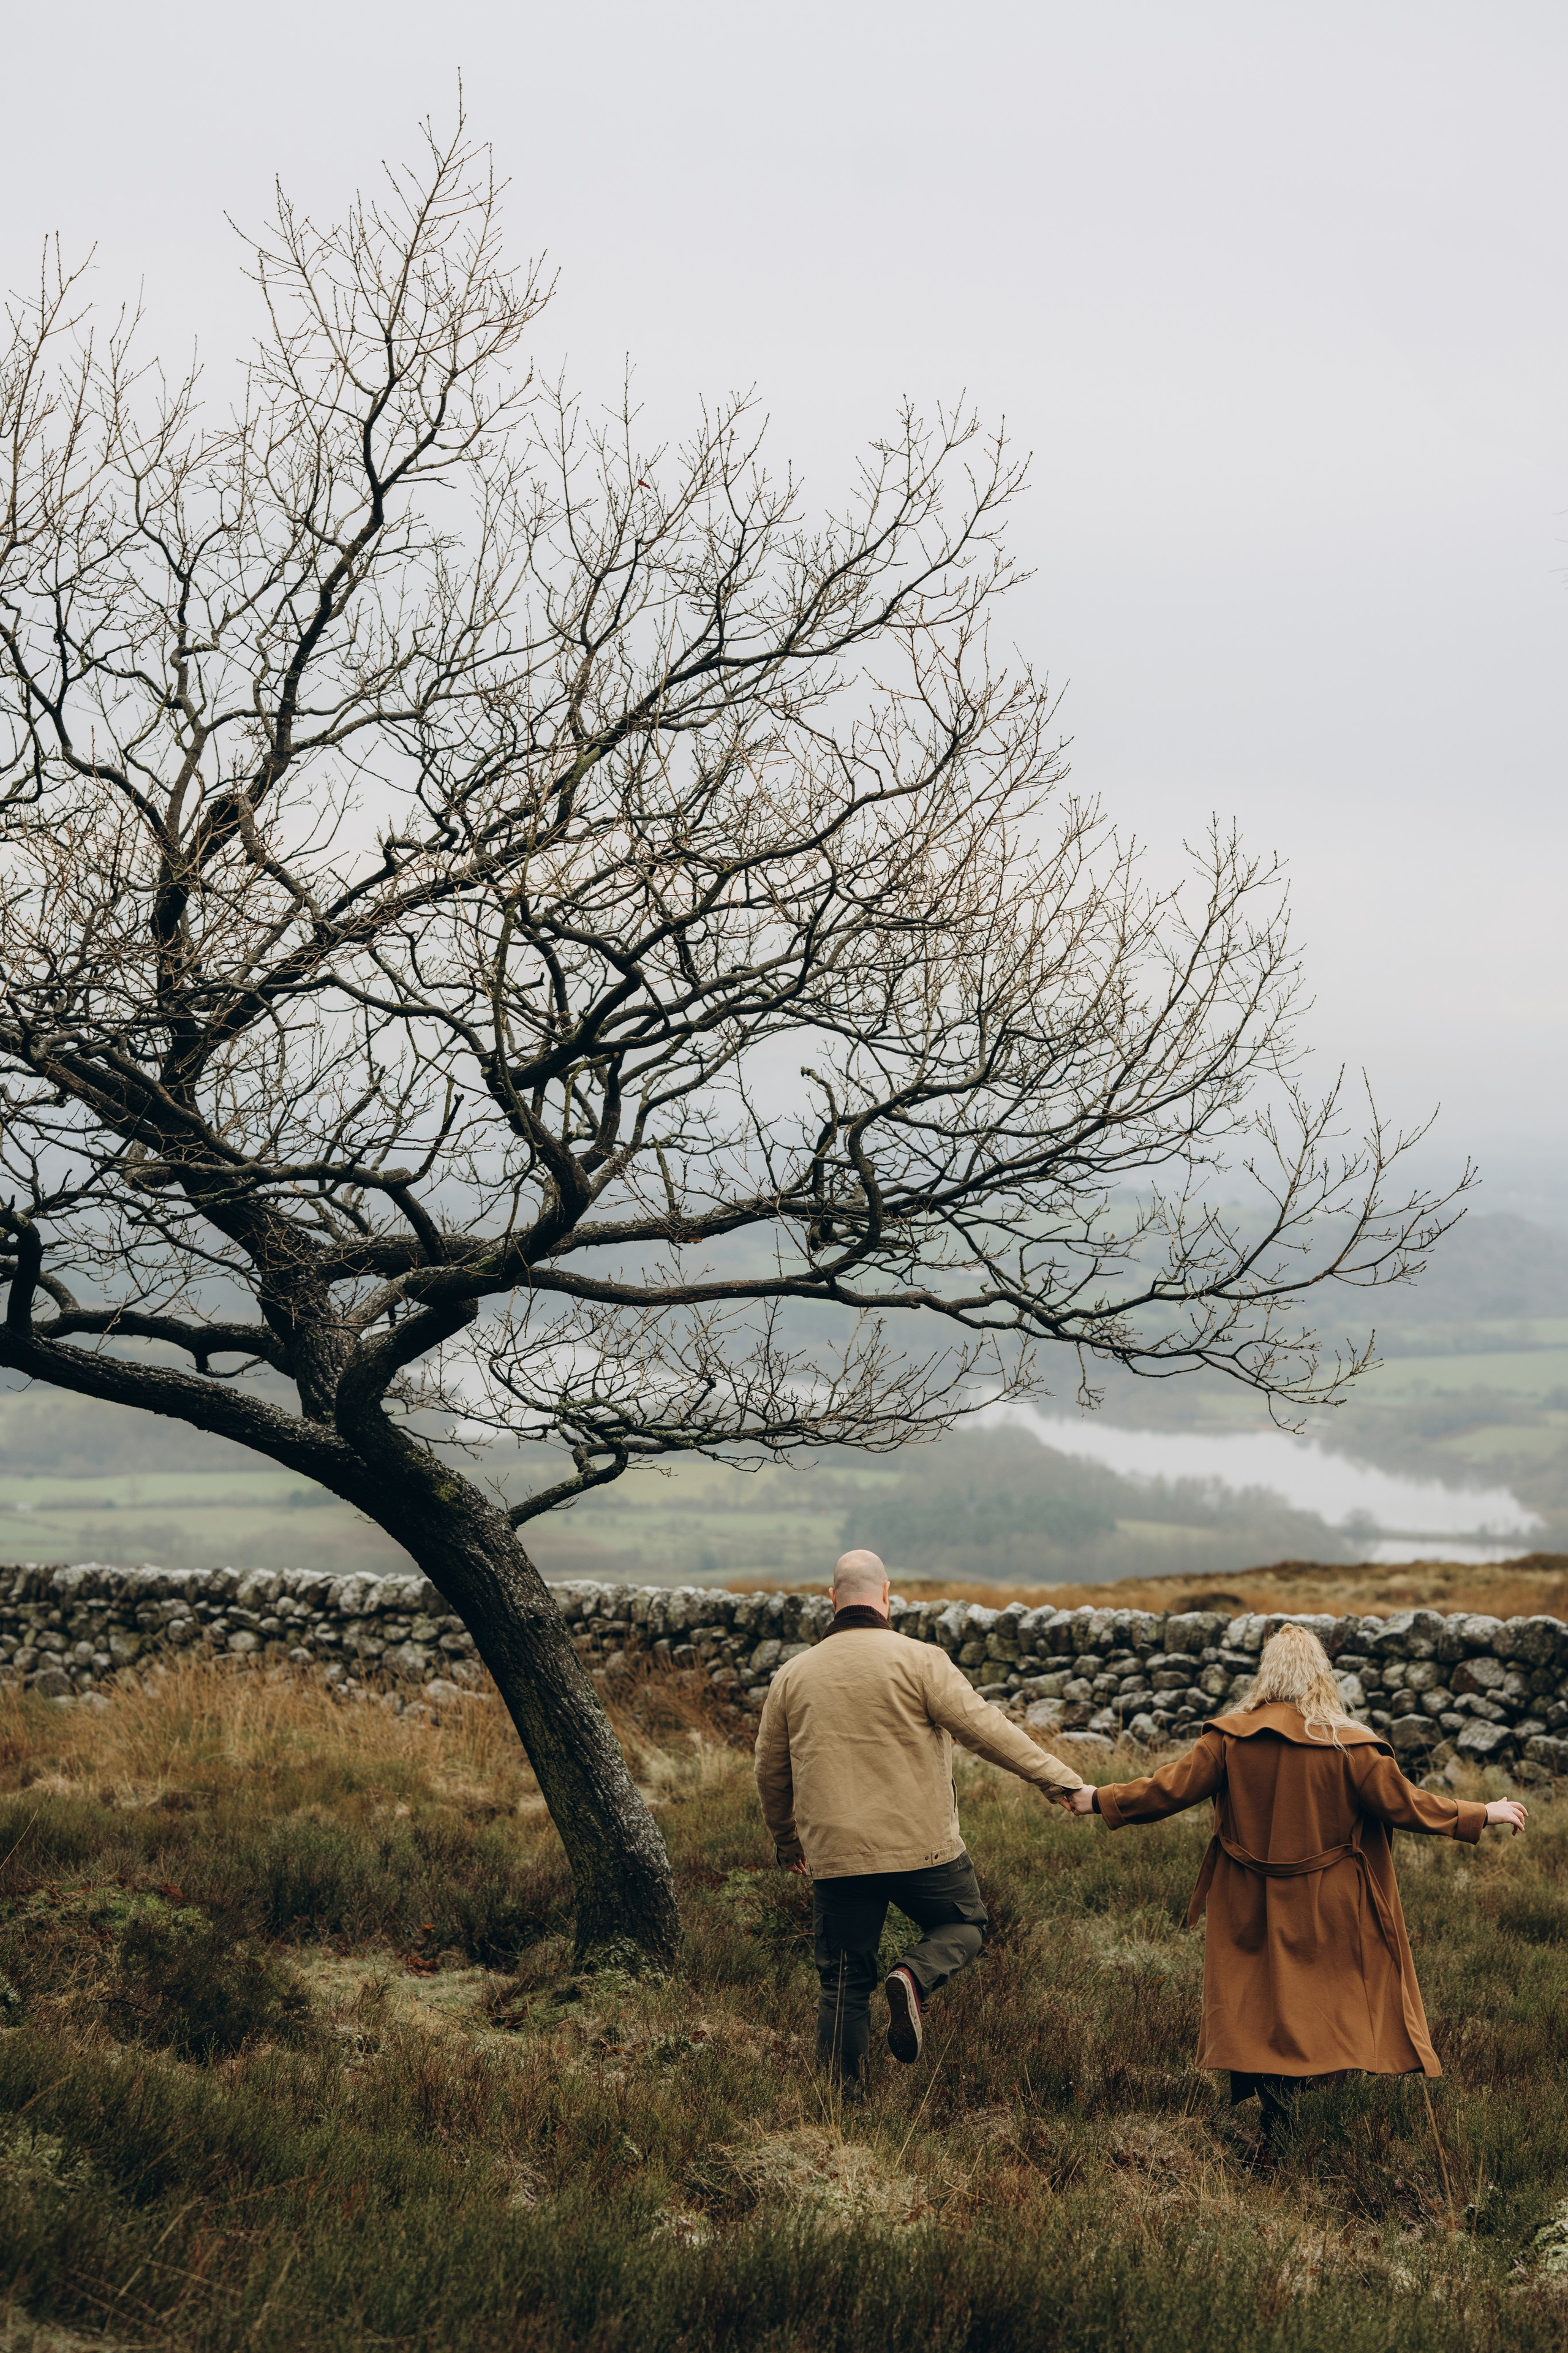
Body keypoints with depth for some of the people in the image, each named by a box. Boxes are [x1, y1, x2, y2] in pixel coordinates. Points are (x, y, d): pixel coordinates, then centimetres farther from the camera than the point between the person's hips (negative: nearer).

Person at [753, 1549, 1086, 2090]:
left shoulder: (793, 1675, 7)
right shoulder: (918, 1661, -6)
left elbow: (770, 1770, 15)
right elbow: (984, 1728, -11)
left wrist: (787, 1840, 30)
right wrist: (1060, 1779, -6)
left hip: (835, 1856, 3)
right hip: (921, 1847, -3)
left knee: (844, 1980, 11)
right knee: (963, 1924, 20)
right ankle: (914, 1977, -9)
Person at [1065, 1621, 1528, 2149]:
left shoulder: (1230, 1737, -7)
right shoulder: (1349, 1744, -12)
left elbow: (1170, 1788, -6)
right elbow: (1402, 1803, -9)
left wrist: (1099, 1800, 8)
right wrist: (1485, 1815, 2)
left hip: (1249, 1910, 2)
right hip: (1328, 1916, -1)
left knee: (1251, 2013, 11)